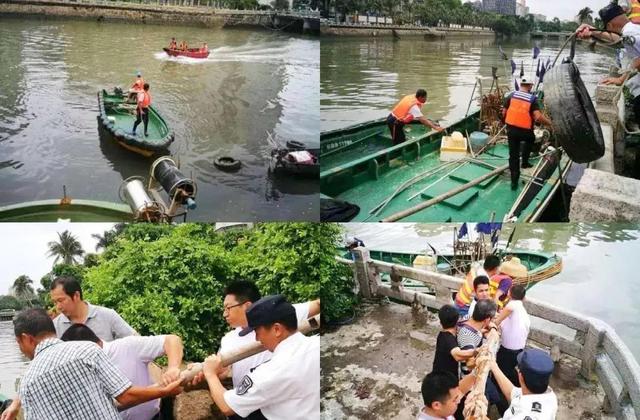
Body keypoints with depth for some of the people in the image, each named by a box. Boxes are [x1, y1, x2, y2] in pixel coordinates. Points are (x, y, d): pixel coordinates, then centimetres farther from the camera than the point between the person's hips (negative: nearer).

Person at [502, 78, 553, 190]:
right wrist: (549, 122, 0)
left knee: (513, 155, 8)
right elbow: (538, 117, -15)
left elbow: (504, 113, 5)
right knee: (530, 139, 35)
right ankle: (525, 161, 34)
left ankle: (514, 181, 8)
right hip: (525, 130, -2)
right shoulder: (532, 99, -5)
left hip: (511, 129, 2)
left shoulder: (511, 96, 2)